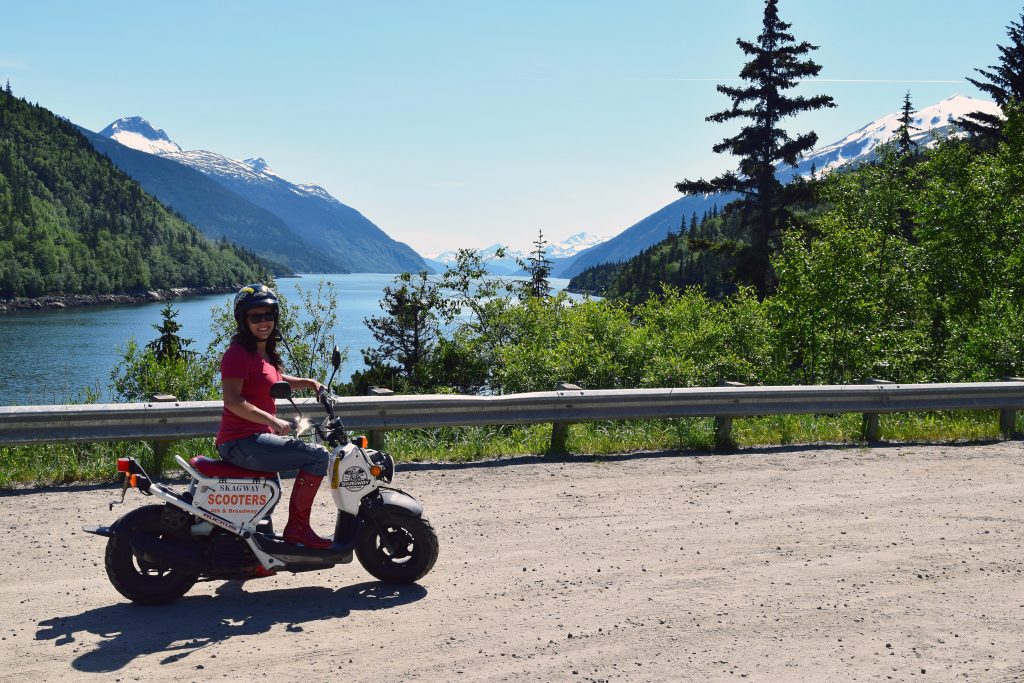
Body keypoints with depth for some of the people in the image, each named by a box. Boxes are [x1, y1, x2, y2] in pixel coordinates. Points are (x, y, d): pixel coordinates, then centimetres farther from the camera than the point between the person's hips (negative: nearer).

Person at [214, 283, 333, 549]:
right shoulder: (238, 353, -15)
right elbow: (232, 400, -26)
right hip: (242, 442, -11)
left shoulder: (265, 352, 14)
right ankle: (297, 527, -9)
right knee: (318, 456, -17)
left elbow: (277, 381, 33)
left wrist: (308, 382, 18)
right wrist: (273, 420, -31)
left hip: (254, 438, 11)